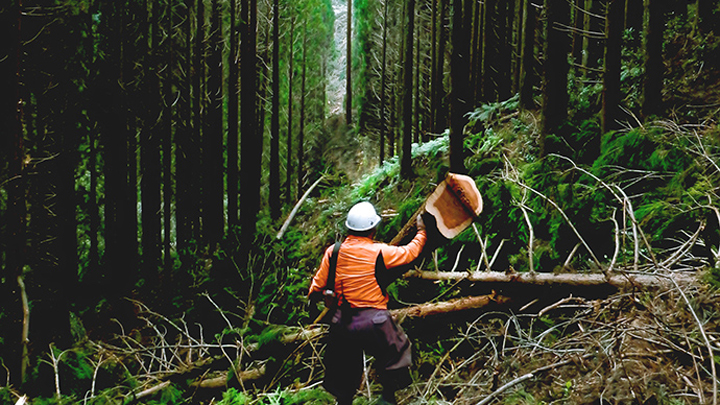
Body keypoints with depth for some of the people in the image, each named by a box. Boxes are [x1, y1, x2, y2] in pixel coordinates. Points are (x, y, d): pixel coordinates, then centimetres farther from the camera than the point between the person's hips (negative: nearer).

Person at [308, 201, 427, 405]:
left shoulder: (333, 252, -2)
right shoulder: (379, 252, -12)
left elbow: (318, 285, 5)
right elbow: (410, 252, 4)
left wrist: (311, 299, 27)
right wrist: (421, 231, 21)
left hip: (342, 322, 4)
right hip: (373, 322, -4)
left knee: (345, 366, 20)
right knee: (396, 352, 20)